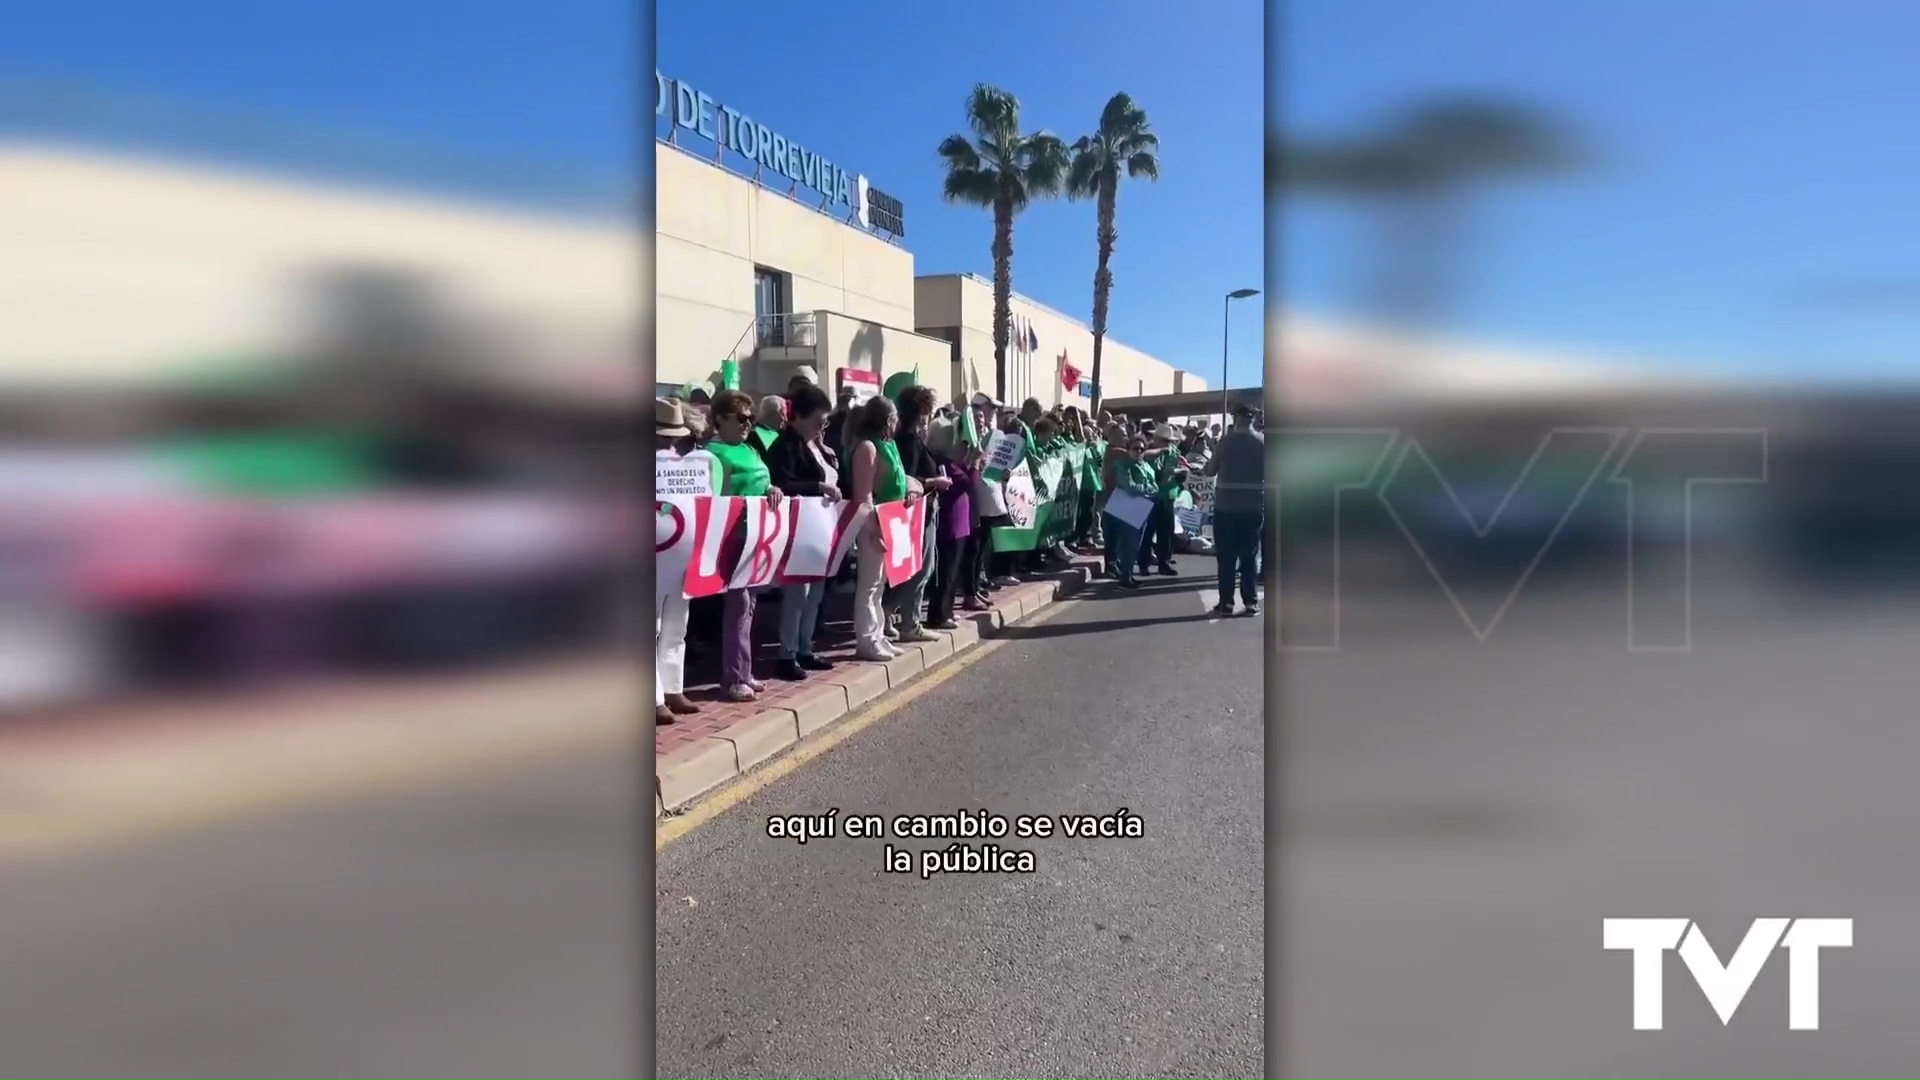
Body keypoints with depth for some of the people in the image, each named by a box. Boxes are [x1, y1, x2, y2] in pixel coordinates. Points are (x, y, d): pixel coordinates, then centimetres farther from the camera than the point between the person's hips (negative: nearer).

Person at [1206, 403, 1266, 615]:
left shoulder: (1226, 441, -5)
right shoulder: (1263, 441, -1)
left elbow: (1210, 471, 0)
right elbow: (1268, 474, 2)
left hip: (1226, 505, -1)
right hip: (1254, 506, 1)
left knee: (1226, 556, 4)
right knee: (1250, 555, 8)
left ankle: (1226, 602, 3)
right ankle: (1251, 601, 5)